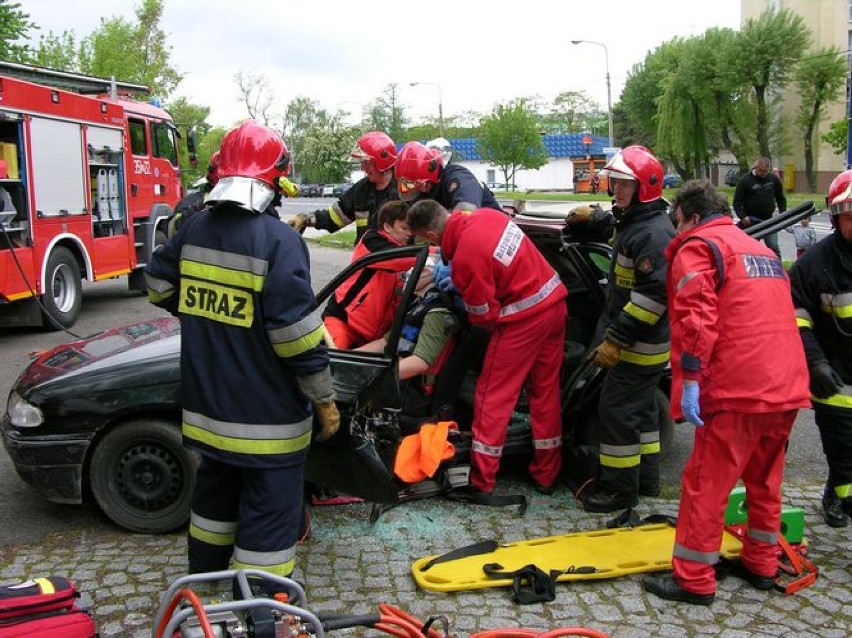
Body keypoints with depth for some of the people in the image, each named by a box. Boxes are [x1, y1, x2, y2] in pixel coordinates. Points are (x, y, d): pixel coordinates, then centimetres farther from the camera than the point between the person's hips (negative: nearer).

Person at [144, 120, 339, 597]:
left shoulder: (194, 230, 1)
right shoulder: (279, 240, -20)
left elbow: (160, 286, 15)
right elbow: (297, 333, -22)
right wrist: (325, 400, -11)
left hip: (207, 405, 8)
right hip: (267, 416, -7)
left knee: (216, 490, 27)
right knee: (270, 510, 6)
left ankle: (206, 575, 47)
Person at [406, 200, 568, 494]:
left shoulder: (465, 259, -23)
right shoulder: (486, 214, 0)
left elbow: (484, 315, -12)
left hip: (524, 320, -8)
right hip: (555, 302, 8)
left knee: (493, 396, 4)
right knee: (546, 393, 16)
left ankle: (480, 479, 11)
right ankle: (546, 475, 27)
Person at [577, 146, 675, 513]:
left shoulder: (654, 233, -21)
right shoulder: (633, 223, 12)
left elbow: (653, 294, -28)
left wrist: (615, 340, -27)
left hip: (642, 345, -10)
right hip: (638, 341, 10)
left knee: (617, 410, -5)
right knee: (640, 407, 17)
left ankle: (619, 488, 6)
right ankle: (646, 478, 30)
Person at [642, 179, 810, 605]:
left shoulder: (697, 248, -2)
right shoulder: (762, 250, 25)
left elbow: (697, 318, -16)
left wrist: (690, 379, -18)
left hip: (737, 391, -8)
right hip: (787, 387, 8)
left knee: (706, 484, -1)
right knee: (765, 480, 20)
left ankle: (693, 580, 5)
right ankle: (761, 565, 31)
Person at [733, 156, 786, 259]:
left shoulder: (773, 179, 6)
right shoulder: (745, 180, -7)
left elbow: (781, 198, 17)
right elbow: (737, 202, -7)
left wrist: (783, 214, 4)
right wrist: (742, 217, -20)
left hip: (768, 220, 3)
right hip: (751, 221, -3)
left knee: (774, 247, 0)